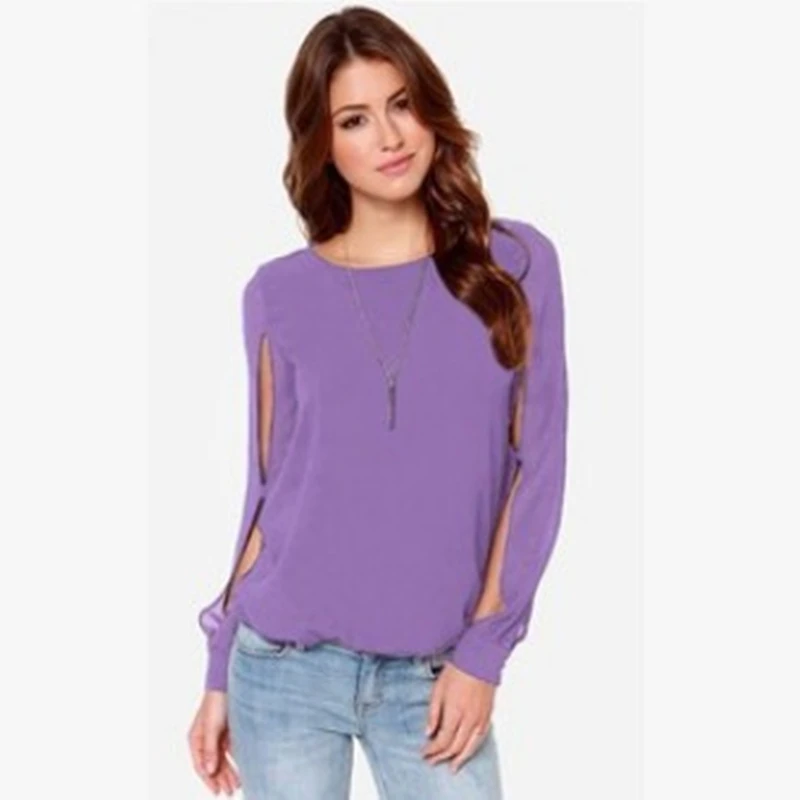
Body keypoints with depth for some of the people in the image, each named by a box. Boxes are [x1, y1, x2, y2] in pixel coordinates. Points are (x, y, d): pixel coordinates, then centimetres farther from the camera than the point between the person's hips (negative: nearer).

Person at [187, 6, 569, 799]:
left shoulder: (515, 263, 0)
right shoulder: (281, 293, 1)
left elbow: (537, 467, -1)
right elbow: (267, 490, 7)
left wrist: (482, 650, -6)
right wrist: (220, 671, 7)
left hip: (434, 674, 0)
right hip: (285, 669, 1)